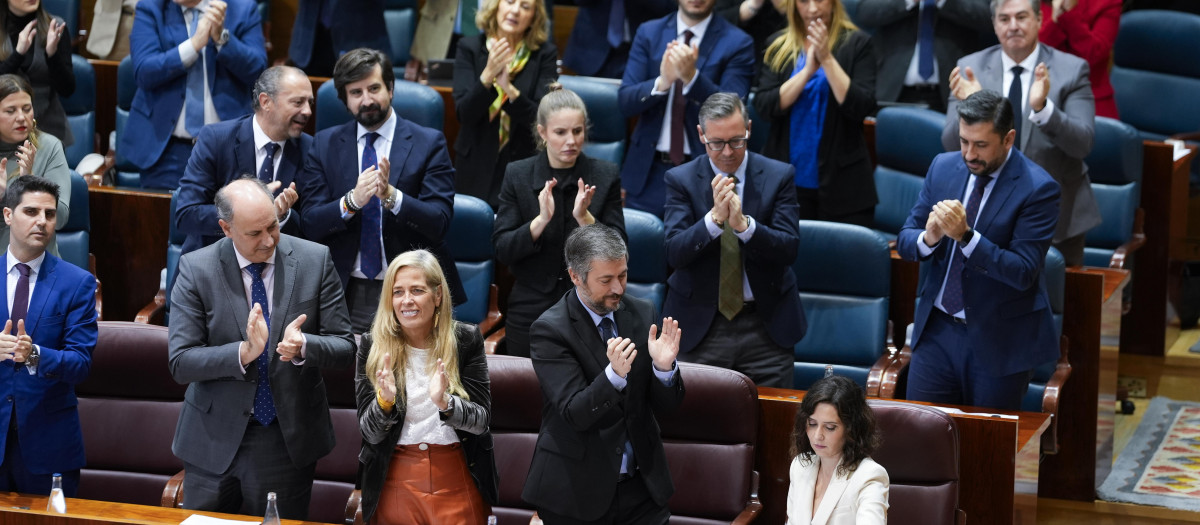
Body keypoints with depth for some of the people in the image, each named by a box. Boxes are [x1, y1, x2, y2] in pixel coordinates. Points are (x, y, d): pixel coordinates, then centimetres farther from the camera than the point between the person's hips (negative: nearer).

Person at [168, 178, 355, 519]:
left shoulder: (315, 260, -5)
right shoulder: (196, 269, -9)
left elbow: (344, 348, -4)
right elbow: (180, 363, -12)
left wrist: (303, 346, -26)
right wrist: (244, 352, -28)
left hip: (289, 440, 1)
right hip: (215, 442, 0)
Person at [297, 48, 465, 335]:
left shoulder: (428, 143, 0)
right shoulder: (325, 145, 7)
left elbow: (439, 221, -10)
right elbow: (310, 222, -2)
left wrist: (391, 196, -27)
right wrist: (352, 201, -21)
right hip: (347, 295, 1)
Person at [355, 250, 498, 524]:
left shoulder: (466, 339, -4)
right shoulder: (374, 346, -3)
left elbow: (482, 420, -7)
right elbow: (370, 433, -5)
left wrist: (445, 403, -27)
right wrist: (384, 401, -26)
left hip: (457, 479, 0)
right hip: (396, 479, 0)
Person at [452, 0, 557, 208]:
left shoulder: (545, 54, -3)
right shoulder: (469, 48, -1)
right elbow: (464, 113, -9)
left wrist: (510, 90, -26)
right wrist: (487, 76, -25)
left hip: (523, 170, -1)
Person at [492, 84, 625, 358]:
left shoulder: (605, 176, -2)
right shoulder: (517, 175, -1)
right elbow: (502, 250, -7)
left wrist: (585, 217, -23)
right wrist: (541, 220, -23)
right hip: (530, 312, 1)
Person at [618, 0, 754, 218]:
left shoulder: (737, 43, -3)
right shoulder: (648, 33, 6)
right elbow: (625, 101, -1)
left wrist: (692, 76, -26)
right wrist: (662, 82, -21)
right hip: (649, 170, 3)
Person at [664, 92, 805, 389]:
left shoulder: (778, 176, -1)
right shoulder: (680, 180, -1)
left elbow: (789, 249, -10)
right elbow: (675, 253, -12)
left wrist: (743, 224, -27)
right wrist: (714, 218, -28)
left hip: (766, 326, 0)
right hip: (701, 327, 0)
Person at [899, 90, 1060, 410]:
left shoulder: (1038, 189, -14)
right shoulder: (943, 167, 3)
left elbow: (1023, 272, -20)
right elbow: (904, 241, 5)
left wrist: (965, 236, -30)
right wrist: (929, 238, -19)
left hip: (999, 342, -4)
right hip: (937, 329, 4)